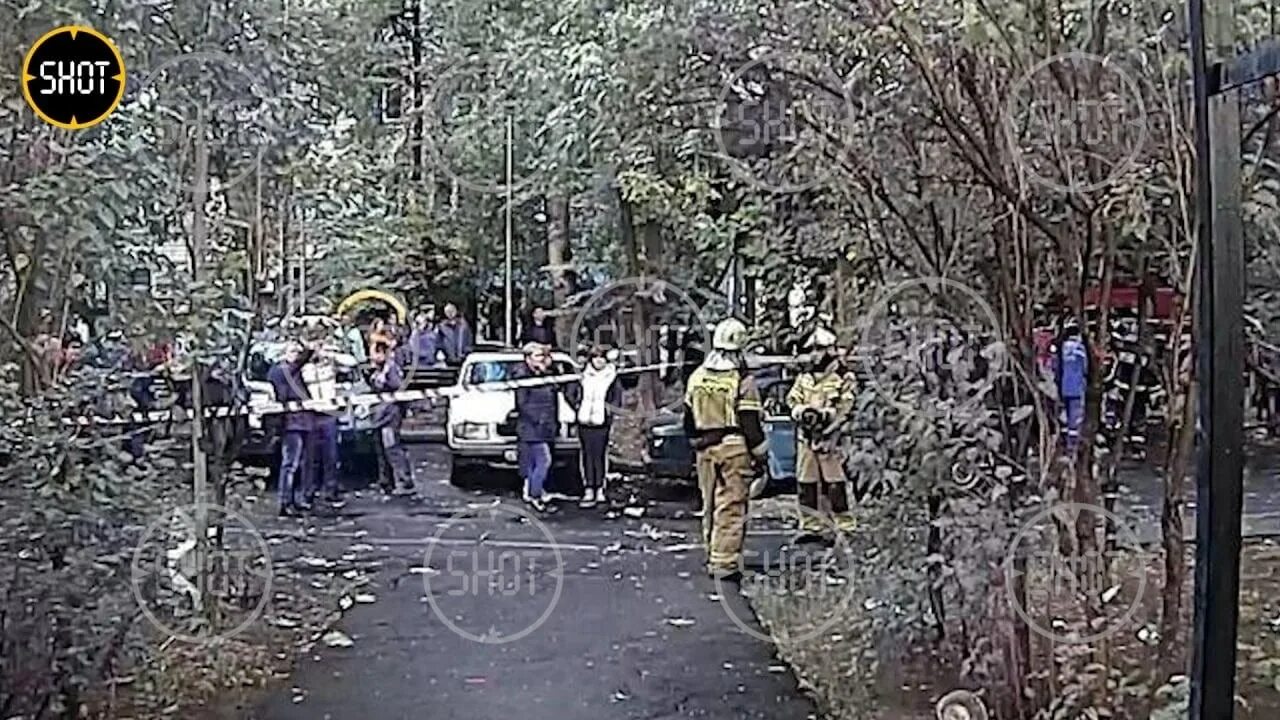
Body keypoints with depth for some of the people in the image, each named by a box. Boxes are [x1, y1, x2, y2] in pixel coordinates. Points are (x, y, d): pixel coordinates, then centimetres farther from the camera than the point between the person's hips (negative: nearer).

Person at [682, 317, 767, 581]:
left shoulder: (696, 377, 6)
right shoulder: (742, 380, -12)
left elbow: (689, 418, 13)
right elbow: (750, 422, -11)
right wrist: (759, 453, -2)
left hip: (705, 449, 6)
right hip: (735, 448, -6)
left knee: (710, 504, 16)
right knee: (731, 506, -3)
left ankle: (713, 556, 25)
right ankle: (724, 562, -5)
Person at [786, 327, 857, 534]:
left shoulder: (843, 378, -3)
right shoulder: (804, 378, 15)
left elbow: (846, 408, -10)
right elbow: (792, 400, 12)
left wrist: (826, 415, -23)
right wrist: (801, 412, -9)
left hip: (831, 437, -5)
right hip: (806, 437, 6)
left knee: (835, 481, -6)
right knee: (805, 480, 7)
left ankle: (844, 523, 1)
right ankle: (809, 523, 16)